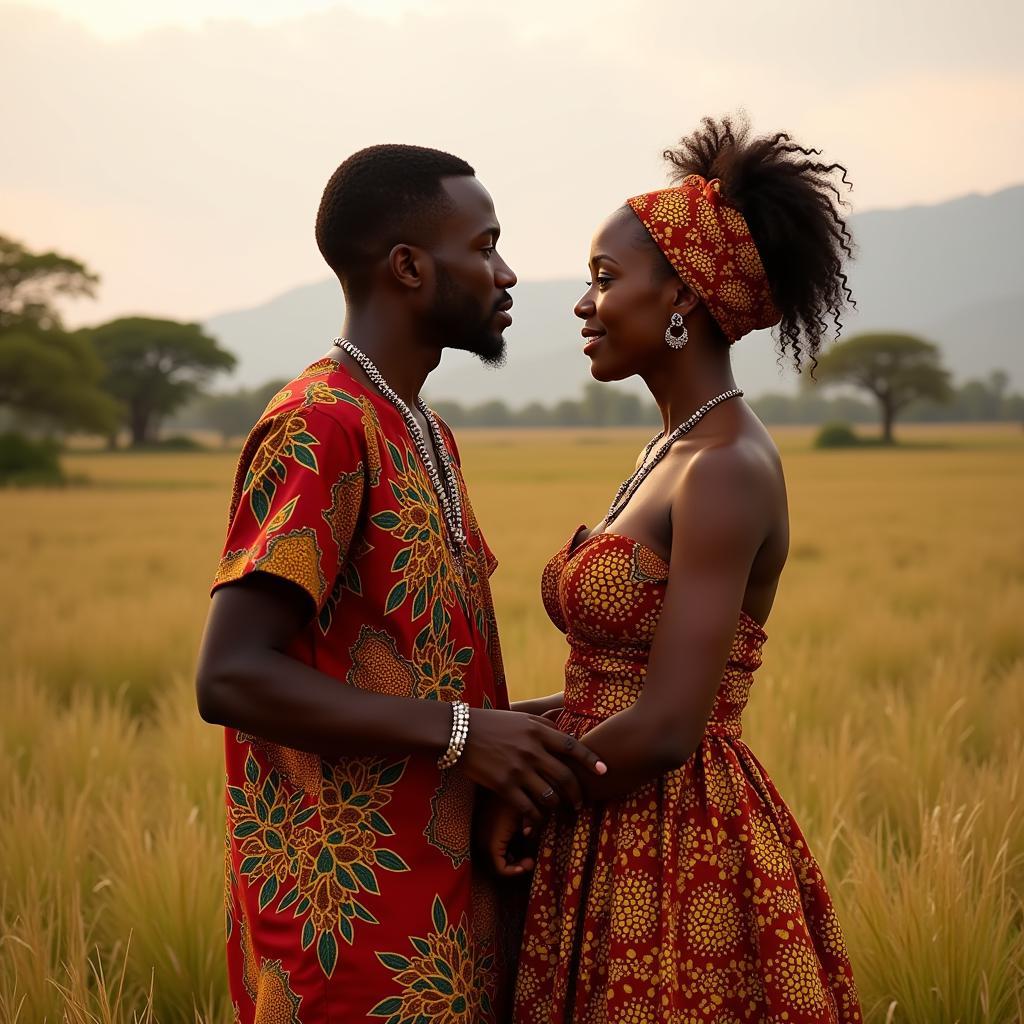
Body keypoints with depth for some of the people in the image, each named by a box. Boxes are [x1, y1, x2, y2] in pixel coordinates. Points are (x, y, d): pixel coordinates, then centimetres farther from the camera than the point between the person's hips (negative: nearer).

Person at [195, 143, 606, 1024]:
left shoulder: (428, 437, 14)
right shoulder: (320, 428, -16)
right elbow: (232, 677, -23)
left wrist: (533, 721, 1)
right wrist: (458, 733, -23)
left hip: (445, 898, 9)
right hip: (358, 920, -9)